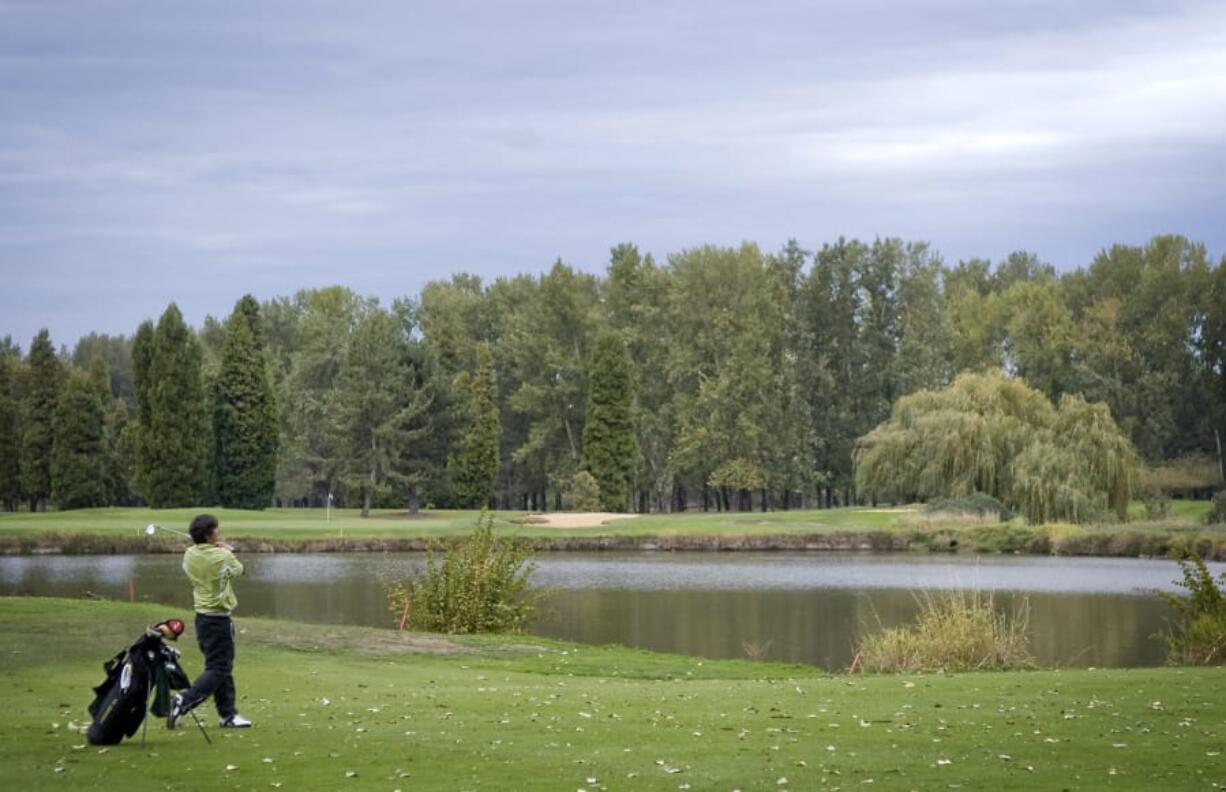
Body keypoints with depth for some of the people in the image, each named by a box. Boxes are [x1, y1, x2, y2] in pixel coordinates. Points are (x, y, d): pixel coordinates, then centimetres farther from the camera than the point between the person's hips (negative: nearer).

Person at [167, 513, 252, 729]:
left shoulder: (189, 555, -2)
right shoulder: (223, 556, -17)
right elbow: (238, 570, 3)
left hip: (202, 616, 7)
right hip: (219, 618, -7)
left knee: (222, 666, 15)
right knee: (218, 669, -3)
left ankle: (228, 714, 19)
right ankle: (184, 701, -16)